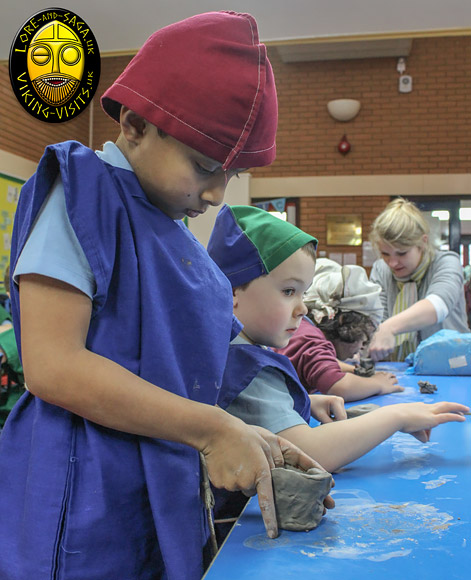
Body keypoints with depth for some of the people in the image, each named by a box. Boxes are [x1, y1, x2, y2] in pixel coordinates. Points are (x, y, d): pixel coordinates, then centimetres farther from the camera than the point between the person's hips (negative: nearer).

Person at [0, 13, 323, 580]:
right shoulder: (83, 193, -13)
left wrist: (243, 436, 1)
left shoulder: (172, 233, 11)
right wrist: (212, 429, -20)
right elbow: (52, 365, -23)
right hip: (87, 509, -8)